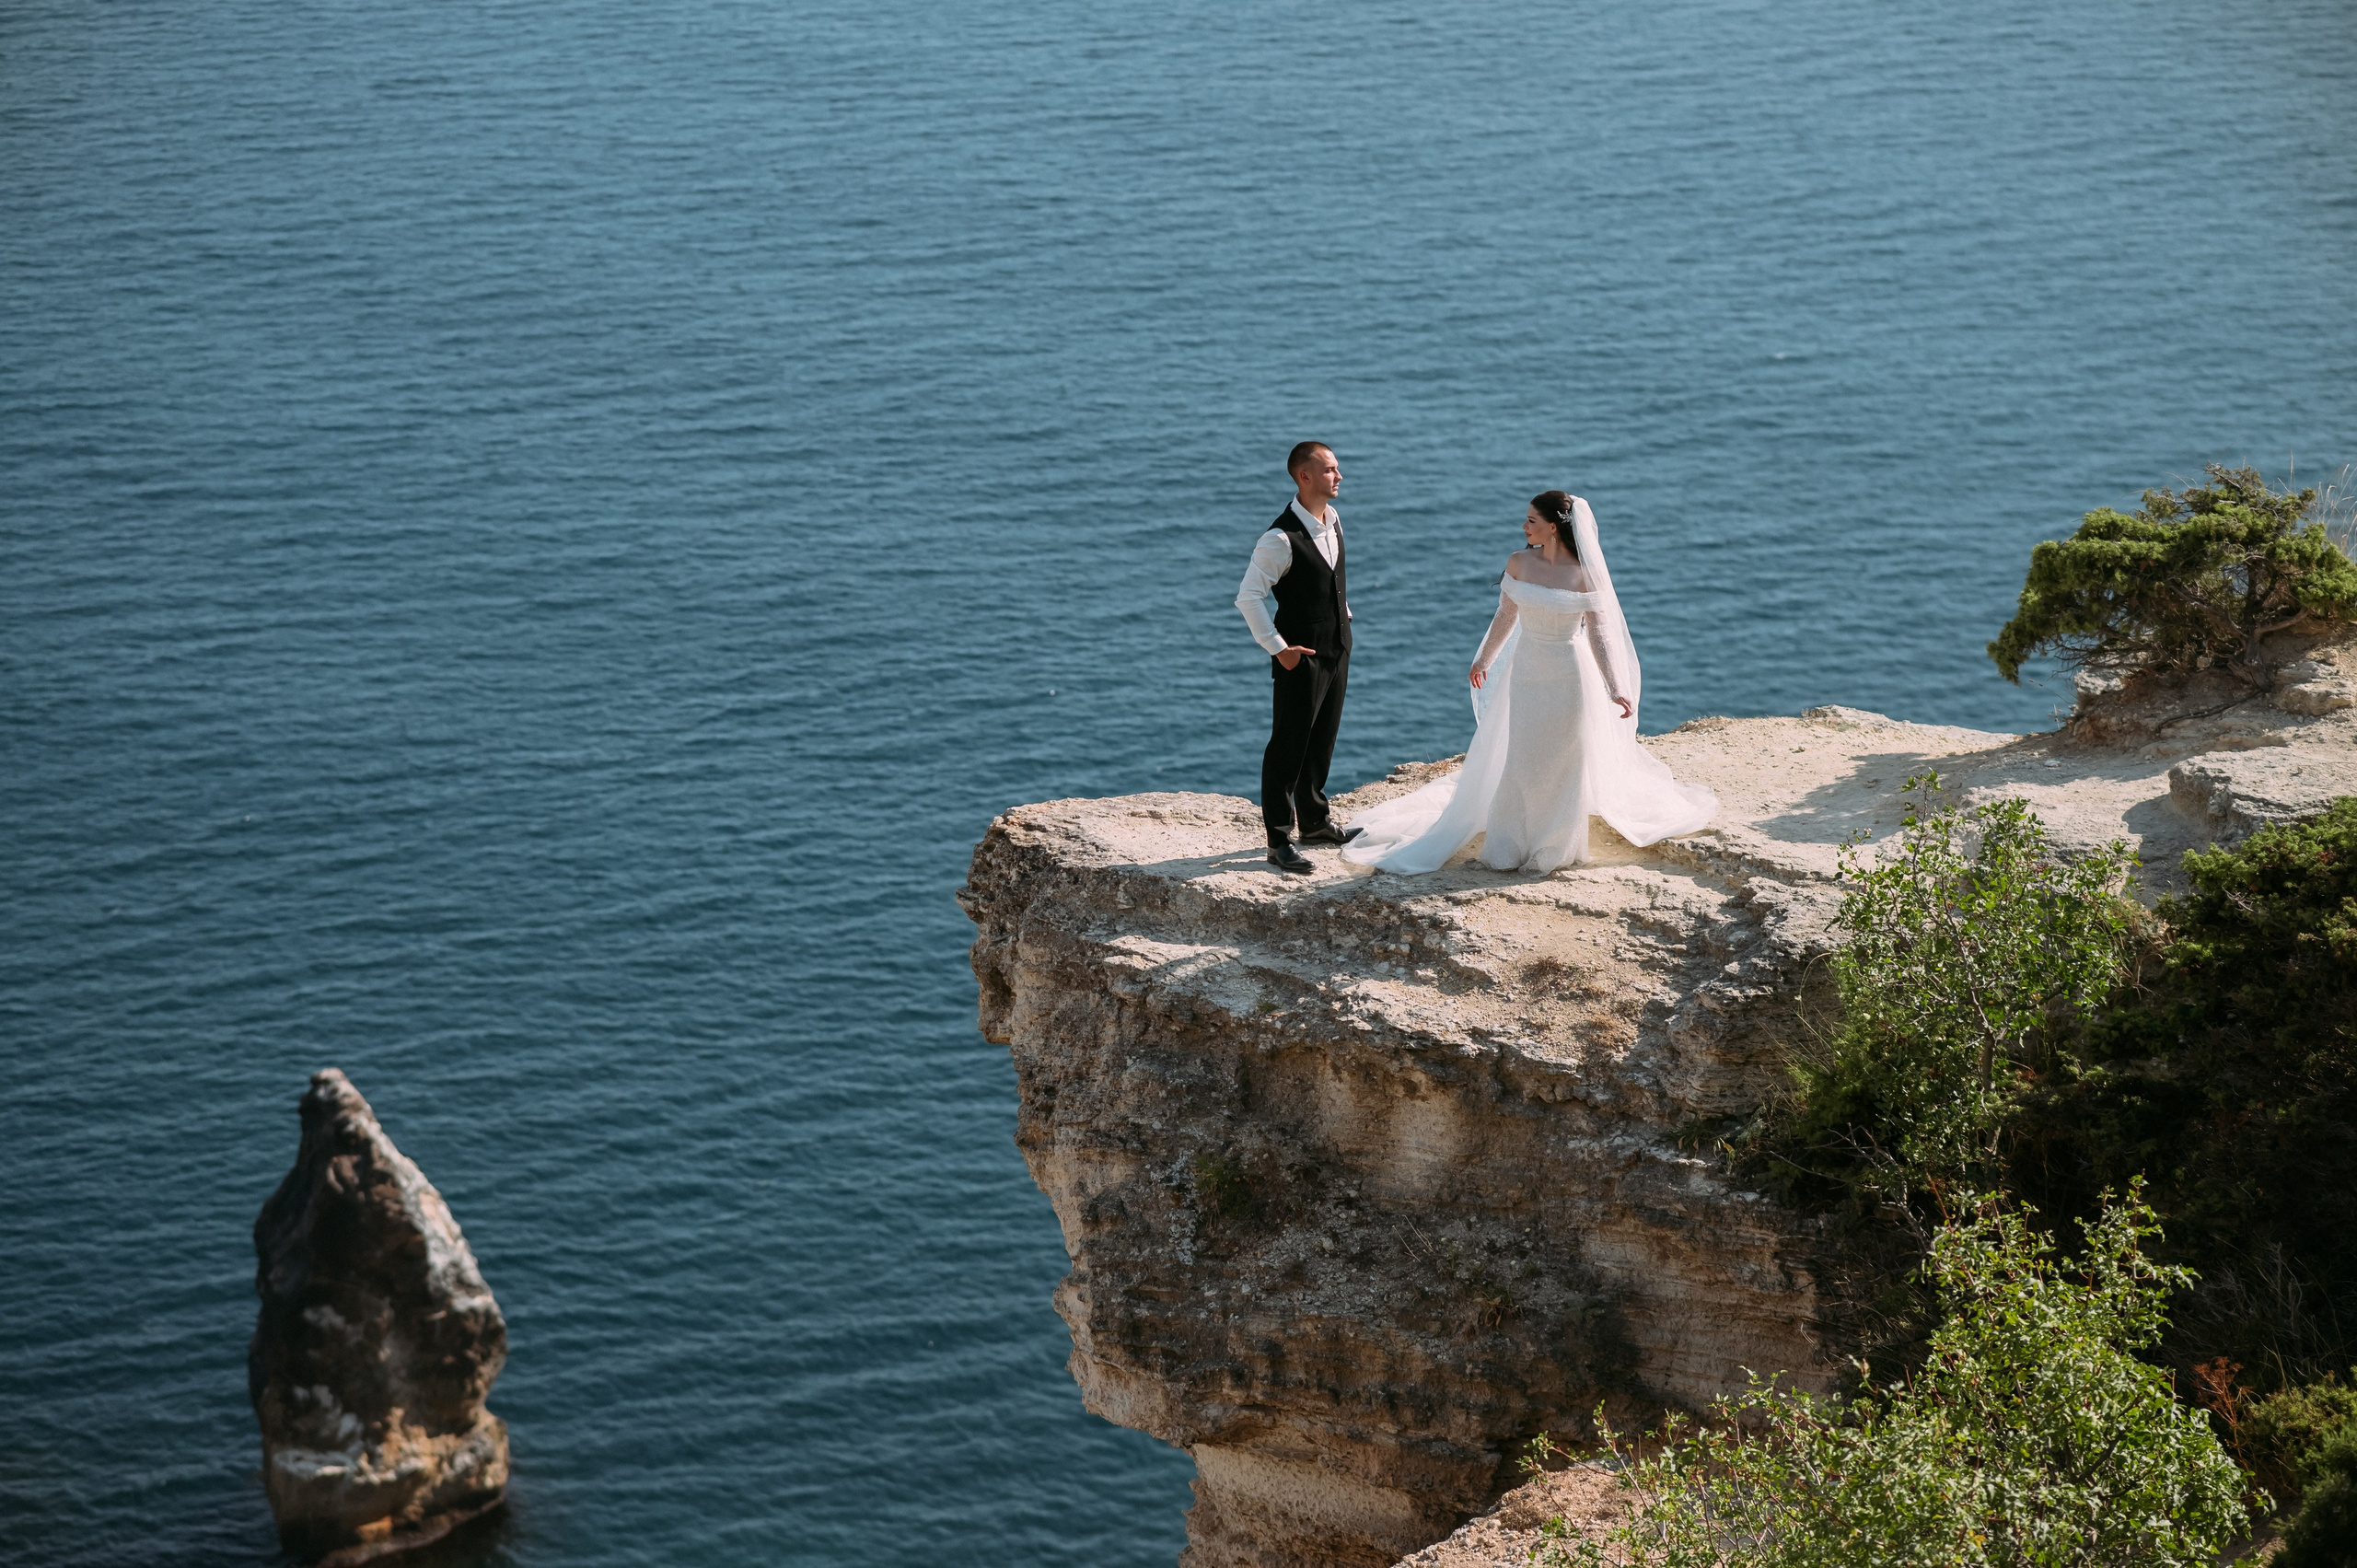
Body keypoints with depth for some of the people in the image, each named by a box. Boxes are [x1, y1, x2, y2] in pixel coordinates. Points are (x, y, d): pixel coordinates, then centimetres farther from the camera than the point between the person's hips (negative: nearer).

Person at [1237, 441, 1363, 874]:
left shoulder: (1333, 519, 4)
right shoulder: (1282, 539, -22)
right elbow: (1248, 597, -19)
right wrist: (1277, 647, -18)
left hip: (1337, 649, 8)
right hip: (1301, 656, -8)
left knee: (1322, 741, 19)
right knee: (1289, 746, -2)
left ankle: (1314, 821, 33)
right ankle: (1279, 841, 4)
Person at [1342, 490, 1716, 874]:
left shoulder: (1584, 574, -14)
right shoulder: (1519, 564, -5)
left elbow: (1599, 634, -11)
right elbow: (1505, 616, 10)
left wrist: (1616, 690, -16)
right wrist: (1484, 659, 20)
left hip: (1568, 676, -3)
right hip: (1525, 670, 3)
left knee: (1564, 763, 9)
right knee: (1517, 759, 8)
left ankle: (1557, 846, 26)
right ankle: (1510, 846, 22)